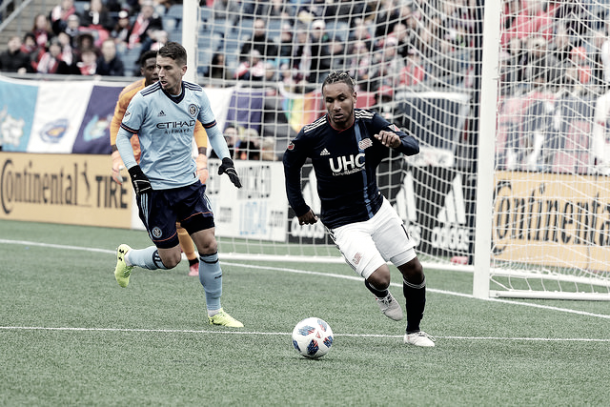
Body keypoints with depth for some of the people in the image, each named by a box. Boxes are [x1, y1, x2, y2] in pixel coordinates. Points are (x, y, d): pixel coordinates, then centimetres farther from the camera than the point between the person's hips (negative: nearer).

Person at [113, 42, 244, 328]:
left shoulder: (197, 96, 0)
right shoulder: (145, 99, -12)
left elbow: (212, 130, 16)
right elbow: (122, 137, -3)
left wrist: (226, 160, 1)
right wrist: (135, 172, -15)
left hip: (189, 183, 4)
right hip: (155, 187, -4)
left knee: (208, 245, -3)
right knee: (170, 259, -3)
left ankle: (215, 312, 11)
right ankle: (127, 257, 28)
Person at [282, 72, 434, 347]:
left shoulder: (370, 122, -13)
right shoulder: (311, 135, -19)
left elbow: (414, 146, -16)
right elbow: (290, 163, 1)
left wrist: (398, 141, -40)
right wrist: (299, 207, 4)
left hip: (378, 209, 4)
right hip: (344, 224, -4)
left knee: (413, 270, 8)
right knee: (380, 278, -21)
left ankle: (413, 331, 31)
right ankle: (381, 295, 18)